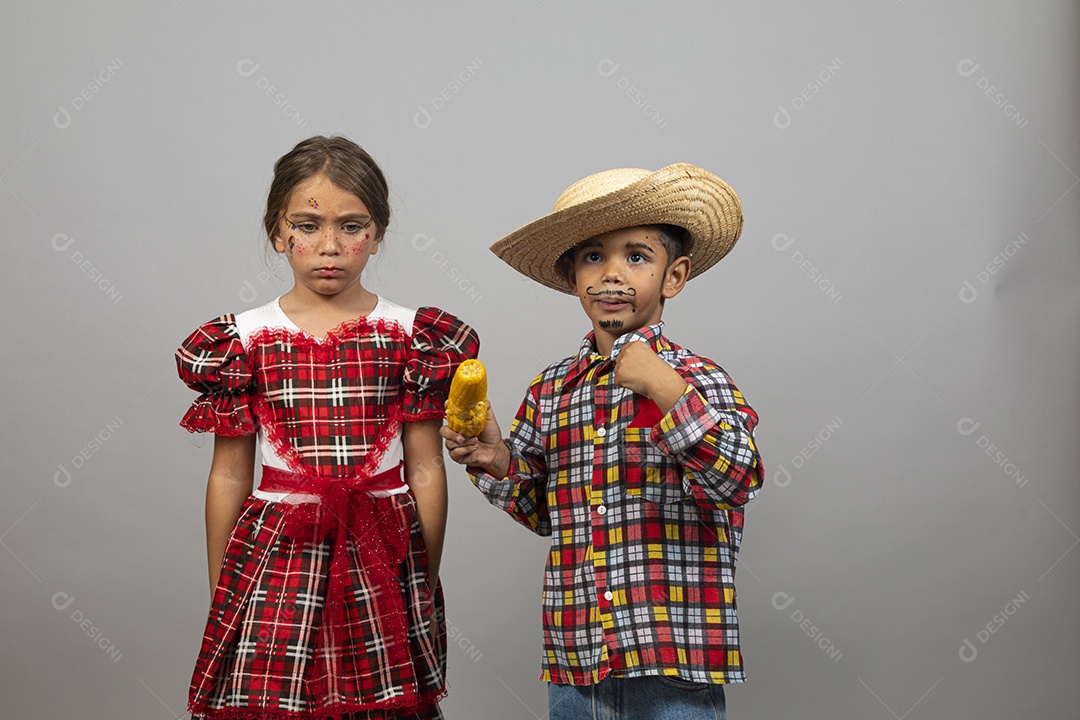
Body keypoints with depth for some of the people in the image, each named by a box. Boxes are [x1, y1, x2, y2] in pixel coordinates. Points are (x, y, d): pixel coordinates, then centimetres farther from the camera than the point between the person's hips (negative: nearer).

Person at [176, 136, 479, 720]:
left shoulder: (410, 336, 1)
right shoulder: (244, 340, 2)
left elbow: (425, 471, 3)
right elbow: (229, 476, 5)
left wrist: (427, 587, 4)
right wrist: (220, 596, 7)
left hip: (383, 552, 0)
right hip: (278, 553, 0)